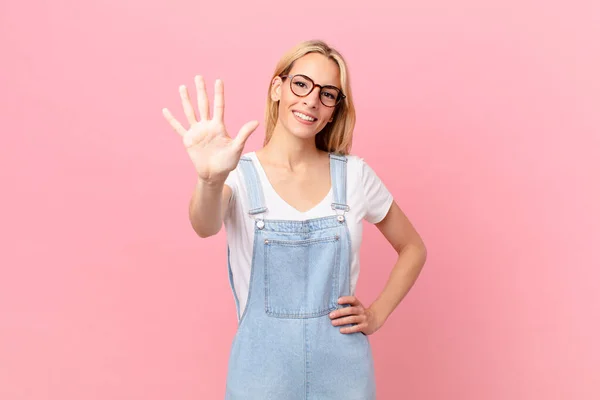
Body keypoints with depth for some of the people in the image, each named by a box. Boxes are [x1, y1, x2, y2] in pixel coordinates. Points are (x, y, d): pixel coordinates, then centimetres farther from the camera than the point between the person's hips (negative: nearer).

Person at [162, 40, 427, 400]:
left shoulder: (354, 174, -2)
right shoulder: (240, 174, -7)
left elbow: (413, 248, 9)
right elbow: (206, 226, -28)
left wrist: (377, 314, -1)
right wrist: (211, 179, -48)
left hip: (344, 370, 2)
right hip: (262, 371, -1)